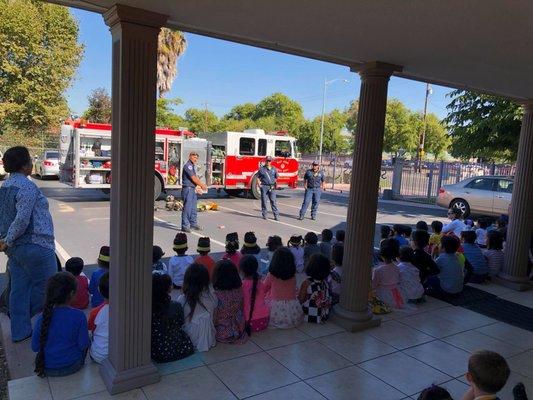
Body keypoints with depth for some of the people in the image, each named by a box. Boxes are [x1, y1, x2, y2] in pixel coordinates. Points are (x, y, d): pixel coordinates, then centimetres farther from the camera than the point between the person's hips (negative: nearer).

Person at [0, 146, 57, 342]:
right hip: (35, 246, -10)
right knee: (46, 285, 8)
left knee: (19, 288, 15)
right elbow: (22, 219, -23)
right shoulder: (27, 187, -18)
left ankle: (20, 331, 23)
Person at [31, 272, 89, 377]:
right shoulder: (79, 316, -22)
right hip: (72, 367, -2)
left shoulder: (43, 317, -17)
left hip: (47, 369, 2)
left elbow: (35, 347, -8)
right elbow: (83, 345, -15)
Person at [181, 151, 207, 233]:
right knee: (187, 207, -8)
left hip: (193, 189, 10)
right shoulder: (187, 165, -13)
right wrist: (202, 185, -6)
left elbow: (196, 177, 21)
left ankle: (193, 224, 24)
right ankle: (185, 226, -4)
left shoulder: (193, 166, 17)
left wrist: (202, 184, 8)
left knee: (193, 208, 14)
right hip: (187, 189, -10)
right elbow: (193, 178, -16)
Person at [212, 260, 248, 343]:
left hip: (222, 333, -5)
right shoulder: (239, 291, -13)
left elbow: (214, 318, -16)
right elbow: (242, 310, 1)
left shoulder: (216, 295, -27)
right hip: (238, 330, 5)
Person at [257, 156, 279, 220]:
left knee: (273, 201, -2)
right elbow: (258, 177, 7)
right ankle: (264, 214, 13)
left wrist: (274, 184, 7)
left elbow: (276, 177, 16)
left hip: (272, 187, 1)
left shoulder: (274, 169, 9)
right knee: (264, 201, 3)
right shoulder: (262, 169, 4)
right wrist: (259, 184, -4)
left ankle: (276, 215, -1)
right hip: (264, 186, -1)